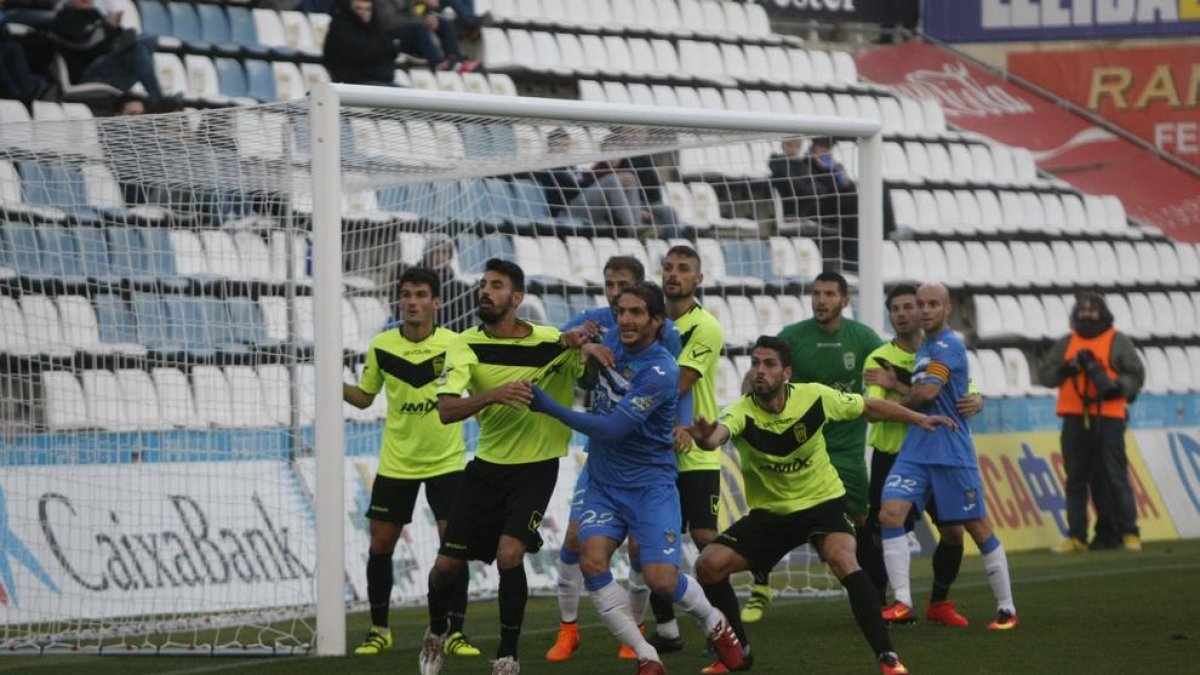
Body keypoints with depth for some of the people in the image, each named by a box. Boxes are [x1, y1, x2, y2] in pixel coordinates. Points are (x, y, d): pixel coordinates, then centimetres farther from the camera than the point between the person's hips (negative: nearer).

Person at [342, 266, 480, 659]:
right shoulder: (381, 346, -3)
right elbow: (364, 397, 9)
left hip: (446, 462, -2)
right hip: (395, 464, 2)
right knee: (380, 545, 3)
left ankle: (456, 633, 2)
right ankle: (379, 630, 19)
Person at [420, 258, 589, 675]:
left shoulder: (550, 341, -9)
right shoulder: (466, 346, -7)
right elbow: (446, 411, -18)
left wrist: (578, 345, -21)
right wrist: (494, 394, -36)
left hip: (536, 468, -2)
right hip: (488, 467, 2)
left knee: (509, 554, -22)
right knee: (448, 564, 2)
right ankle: (436, 633, 35)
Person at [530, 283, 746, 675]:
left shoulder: (660, 372, -20)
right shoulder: (612, 348, 2)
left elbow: (612, 428, -26)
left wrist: (549, 407, -26)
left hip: (649, 485, -6)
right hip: (604, 484, 6)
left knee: (661, 580, -15)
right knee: (591, 561, -19)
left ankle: (715, 623, 20)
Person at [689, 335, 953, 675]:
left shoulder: (815, 397, -17)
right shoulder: (741, 413, -23)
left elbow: (870, 407, 1)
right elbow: (719, 433, -48)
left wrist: (918, 418, -1)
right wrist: (707, 438, -72)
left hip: (823, 502, -2)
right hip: (769, 512, 2)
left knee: (843, 561, -31)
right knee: (709, 565, -12)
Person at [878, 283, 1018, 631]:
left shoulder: (949, 345, -11)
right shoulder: (924, 347, 17)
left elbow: (927, 393, -18)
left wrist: (897, 406, -1)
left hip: (952, 455, -8)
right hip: (915, 452, 8)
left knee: (979, 528, -1)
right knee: (890, 514, -11)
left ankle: (1006, 608, 10)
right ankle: (902, 602, -12)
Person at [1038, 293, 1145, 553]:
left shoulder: (1118, 342, 7)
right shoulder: (1065, 344, 16)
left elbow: (1136, 375, 3)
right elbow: (1046, 375, 11)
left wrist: (1118, 387, -16)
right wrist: (1067, 368, -8)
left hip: (1108, 418, -3)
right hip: (1074, 419, 4)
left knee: (1114, 477, -7)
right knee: (1076, 479, 3)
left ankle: (1128, 533, -3)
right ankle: (1076, 536, 7)